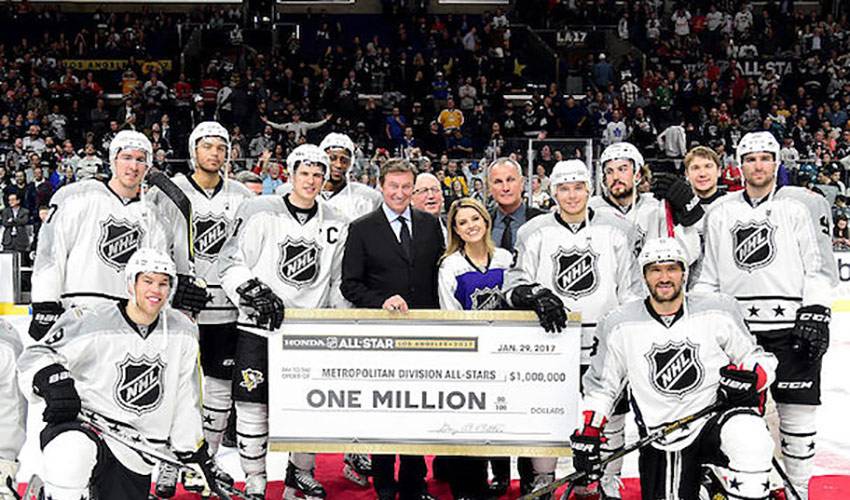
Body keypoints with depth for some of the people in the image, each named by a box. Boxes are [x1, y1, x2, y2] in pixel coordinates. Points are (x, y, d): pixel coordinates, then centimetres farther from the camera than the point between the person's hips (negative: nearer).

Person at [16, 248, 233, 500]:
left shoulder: (182, 333, 2)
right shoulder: (93, 322, -12)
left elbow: (186, 402, 10)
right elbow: (35, 356, -6)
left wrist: (197, 456, 9)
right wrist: (51, 381, -26)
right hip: (84, 425, -5)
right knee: (71, 455, -37)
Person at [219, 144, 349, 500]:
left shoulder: (335, 224, 9)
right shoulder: (260, 211, -4)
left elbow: (339, 281, 16)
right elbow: (230, 263, -4)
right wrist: (256, 294, -16)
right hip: (259, 327, -3)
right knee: (254, 405, -2)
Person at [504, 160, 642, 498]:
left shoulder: (616, 230, 7)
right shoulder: (534, 233, 5)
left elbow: (631, 289, 9)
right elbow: (514, 285, 3)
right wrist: (537, 296, -17)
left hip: (604, 343, 0)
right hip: (550, 340, 0)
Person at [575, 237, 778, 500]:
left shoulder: (717, 312, 0)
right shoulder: (621, 326, 2)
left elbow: (759, 359, 9)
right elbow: (601, 385, 12)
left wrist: (749, 377, -13)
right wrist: (586, 433, 5)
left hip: (716, 418, -2)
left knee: (747, 435, -34)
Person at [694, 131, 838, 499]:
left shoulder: (802, 205, 2)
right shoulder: (720, 213, 12)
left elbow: (819, 265, -1)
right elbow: (709, 276, 16)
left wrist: (816, 313, -10)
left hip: (792, 326, -3)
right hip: (736, 328, 3)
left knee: (797, 411, 1)